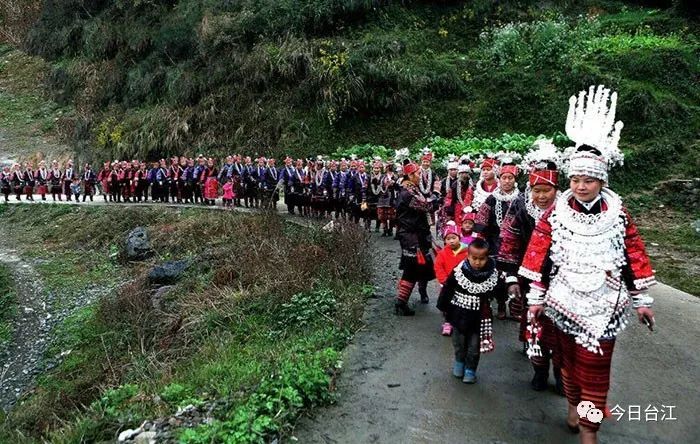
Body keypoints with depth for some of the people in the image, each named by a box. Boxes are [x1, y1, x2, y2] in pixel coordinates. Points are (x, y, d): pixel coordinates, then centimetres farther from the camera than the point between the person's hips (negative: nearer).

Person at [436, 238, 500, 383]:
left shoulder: (493, 275, -14)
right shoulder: (458, 271, -17)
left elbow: (498, 294, 1)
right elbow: (447, 289, -7)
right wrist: (443, 307, -1)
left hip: (479, 318, 0)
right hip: (459, 315, 0)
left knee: (474, 346, 12)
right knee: (459, 342, 19)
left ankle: (470, 369, 31)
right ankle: (459, 362, 42)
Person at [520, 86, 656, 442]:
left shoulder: (617, 213, -4)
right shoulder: (556, 212, -7)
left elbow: (634, 256, 2)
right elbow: (538, 255, -5)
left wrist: (641, 300, 5)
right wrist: (536, 297, -5)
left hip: (603, 305, 0)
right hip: (564, 302, 0)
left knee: (595, 364, 5)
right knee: (568, 357, 16)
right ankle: (574, 406, 40)